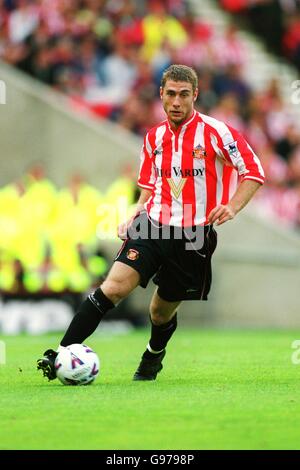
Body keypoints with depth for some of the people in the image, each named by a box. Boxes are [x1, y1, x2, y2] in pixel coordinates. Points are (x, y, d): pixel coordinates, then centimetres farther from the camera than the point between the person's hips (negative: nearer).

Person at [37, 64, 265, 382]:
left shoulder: (215, 132, -7)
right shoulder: (154, 137, 10)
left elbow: (254, 172, -5)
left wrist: (232, 207, -19)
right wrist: (134, 219, 8)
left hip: (194, 236, -2)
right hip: (152, 226, 3)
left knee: (162, 311, 9)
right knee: (114, 286, -19)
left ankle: (153, 357, 44)